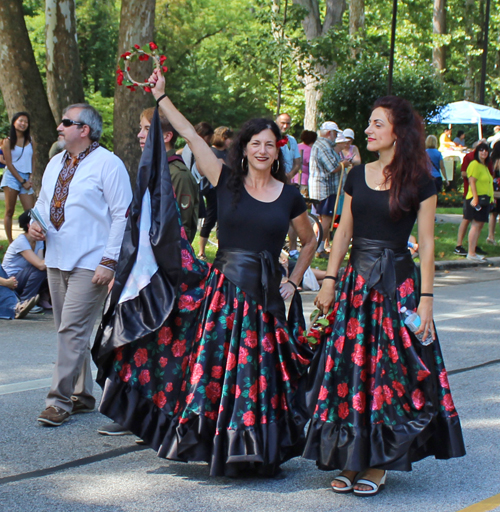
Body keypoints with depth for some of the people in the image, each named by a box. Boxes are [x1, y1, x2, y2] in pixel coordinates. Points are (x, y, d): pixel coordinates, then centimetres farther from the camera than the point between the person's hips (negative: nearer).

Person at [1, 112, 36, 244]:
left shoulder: (30, 141, 10)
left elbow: (33, 160, 12)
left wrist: (30, 179, -1)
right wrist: (22, 181, -8)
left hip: (27, 179, 3)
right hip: (12, 177, -3)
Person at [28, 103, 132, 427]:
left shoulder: (108, 164, -9)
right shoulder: (56, 164, 15)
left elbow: (122, 216, -12)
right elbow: (44, 202, 26)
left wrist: (109, 262, -17)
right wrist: (35, 224, 3)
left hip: (90, 264, -8)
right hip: (57, 260, 8)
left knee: (73, 330, -11)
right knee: (68, 331, 12)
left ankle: (60, 400, -6)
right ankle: (82, 396, 22)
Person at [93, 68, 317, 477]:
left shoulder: (289, 196, 5)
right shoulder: (227, 182, 2)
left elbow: (309, 241, 19)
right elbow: (191, 135, 1)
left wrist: (294, 282, 11)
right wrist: (160, 96, 1)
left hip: (264, 299, 1)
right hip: (220, 291, 0)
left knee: (258, 378, 5)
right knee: (214, 372, 2)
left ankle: (255, 453, 19)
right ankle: (218, 447, 17)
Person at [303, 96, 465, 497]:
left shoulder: (418, 182, -5)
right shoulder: (357, 176, 9)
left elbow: (426, 243, -5)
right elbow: (344, 232, 12)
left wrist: (426, 298, -9)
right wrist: (330, 280, 5)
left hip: (397, 283, -4)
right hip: (356, 280, 5)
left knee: (388, 372, -1)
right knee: (349, 370, 2)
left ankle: (379, 463, 11)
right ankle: (352, 458, 13)